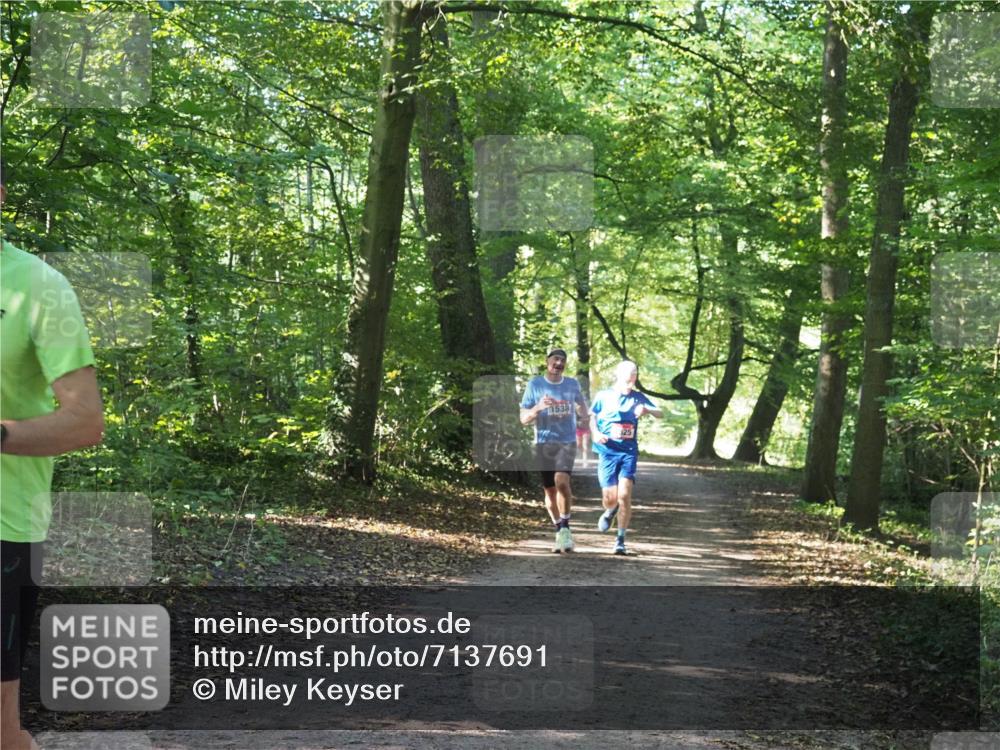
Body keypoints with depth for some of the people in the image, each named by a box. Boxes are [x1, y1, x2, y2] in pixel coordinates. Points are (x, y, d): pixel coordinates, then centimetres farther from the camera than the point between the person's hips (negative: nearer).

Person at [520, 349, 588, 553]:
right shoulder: (534, 384, 2)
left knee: (561, 481, -23)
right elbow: (524, 418, 1)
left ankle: (565, 527, -9)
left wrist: (582, 409, -2)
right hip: (544, 443, 1)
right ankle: (559, 531, 23)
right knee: (549, 489, 5)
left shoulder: (573, 384, 7)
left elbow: (583, 413, 22)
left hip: (567, 442, -1)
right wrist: (538, 408, -18)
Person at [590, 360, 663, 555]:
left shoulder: (638, 398, 5)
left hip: (629, 452, 0)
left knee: (624, 495, -13)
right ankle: (610, 512, 36)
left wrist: (647, 410, -20)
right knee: (610, 498, -3)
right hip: (607, 452, 0)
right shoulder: (603, 396, 2)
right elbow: (591, 416, 12)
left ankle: (621, 539, -2)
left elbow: (660, 413, 1)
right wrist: (595, 433, -6)